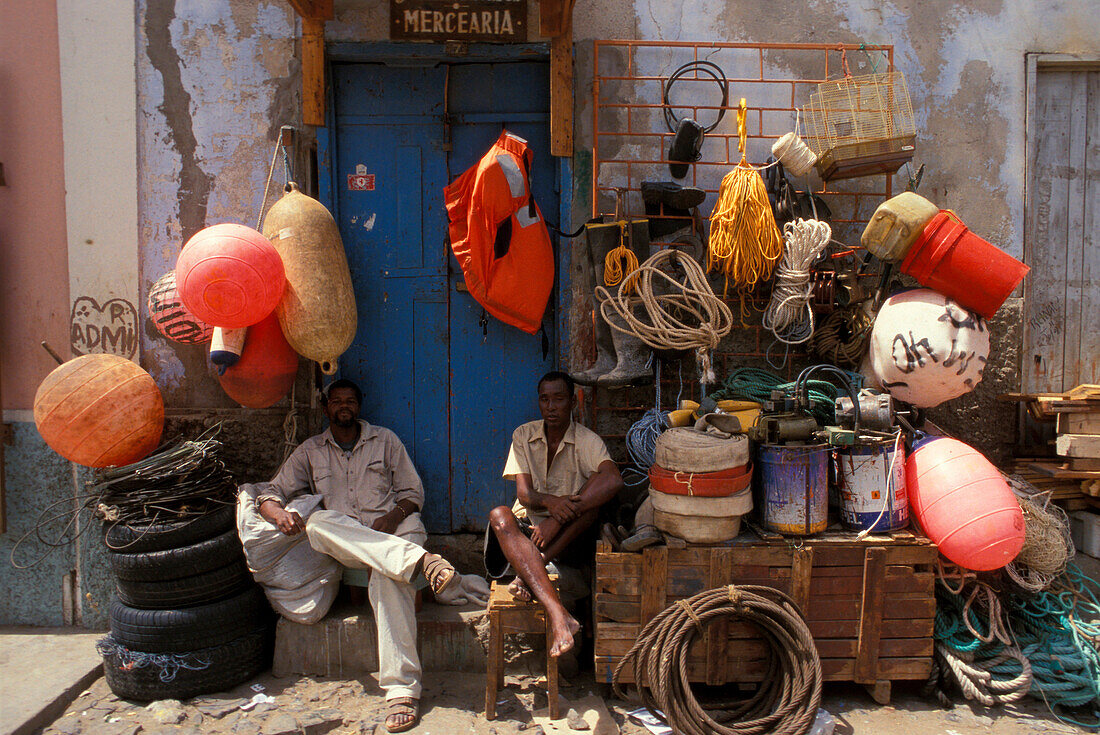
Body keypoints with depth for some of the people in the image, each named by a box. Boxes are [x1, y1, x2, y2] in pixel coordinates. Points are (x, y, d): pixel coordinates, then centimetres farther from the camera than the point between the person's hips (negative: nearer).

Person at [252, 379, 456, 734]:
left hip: (394, 530, -2)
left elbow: (413, 491, 11)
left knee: (387, 577, -37)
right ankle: (420, 560, -46)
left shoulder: (385, 440, 14)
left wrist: (393, 517, -11)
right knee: (317, 522, -34)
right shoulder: (310, 451, 18)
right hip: (342, 546, 2)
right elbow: (271, 492, 12)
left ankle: (402, 688, -42)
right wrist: (278, 512, -13)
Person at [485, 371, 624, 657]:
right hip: (528, 525, 2)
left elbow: (614, 481, -26)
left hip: (570, 535, -2)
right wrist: (549, 501, -32)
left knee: (598, 483, -26)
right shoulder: (523, 436, 5)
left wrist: (558, 520, -33)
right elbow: (524, 493, -6)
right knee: (499, 515, -32)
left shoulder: (587, 441, -5)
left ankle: (531, 570, -31)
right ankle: (558, 614, -47)